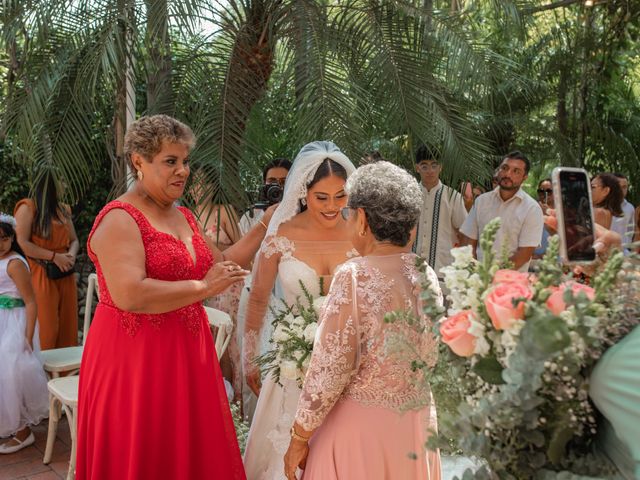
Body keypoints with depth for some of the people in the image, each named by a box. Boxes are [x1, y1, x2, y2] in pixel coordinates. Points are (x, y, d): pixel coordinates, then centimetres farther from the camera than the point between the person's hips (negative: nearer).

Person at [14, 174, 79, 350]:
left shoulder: (64, 210, 14)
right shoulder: (28, 208, -5)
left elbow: (74, 240, 18)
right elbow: (22, 243, -13)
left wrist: (72, 253, -5)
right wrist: (54, 256, -15)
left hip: (65, 276, 6)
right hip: (42, 277, -6)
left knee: (68, 325, 7)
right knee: (46, 328, -5)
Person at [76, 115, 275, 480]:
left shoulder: (184, 216, 13)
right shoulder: (120, 218, -13)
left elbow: (223, 266, 18)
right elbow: (129, 296, -25)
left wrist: (265, 226, 11)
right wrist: (202, 287, -18)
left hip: (188, 354, 7)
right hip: (136, 357, -7)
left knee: (191, 450, 14)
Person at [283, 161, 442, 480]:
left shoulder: (355, 276, -21)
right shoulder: (427, 276, -2)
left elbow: (330, 371, -19)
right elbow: (432, 356, 5)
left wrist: (298, 439, -8)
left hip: (360, 426, -6)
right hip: (418, 422, 6)